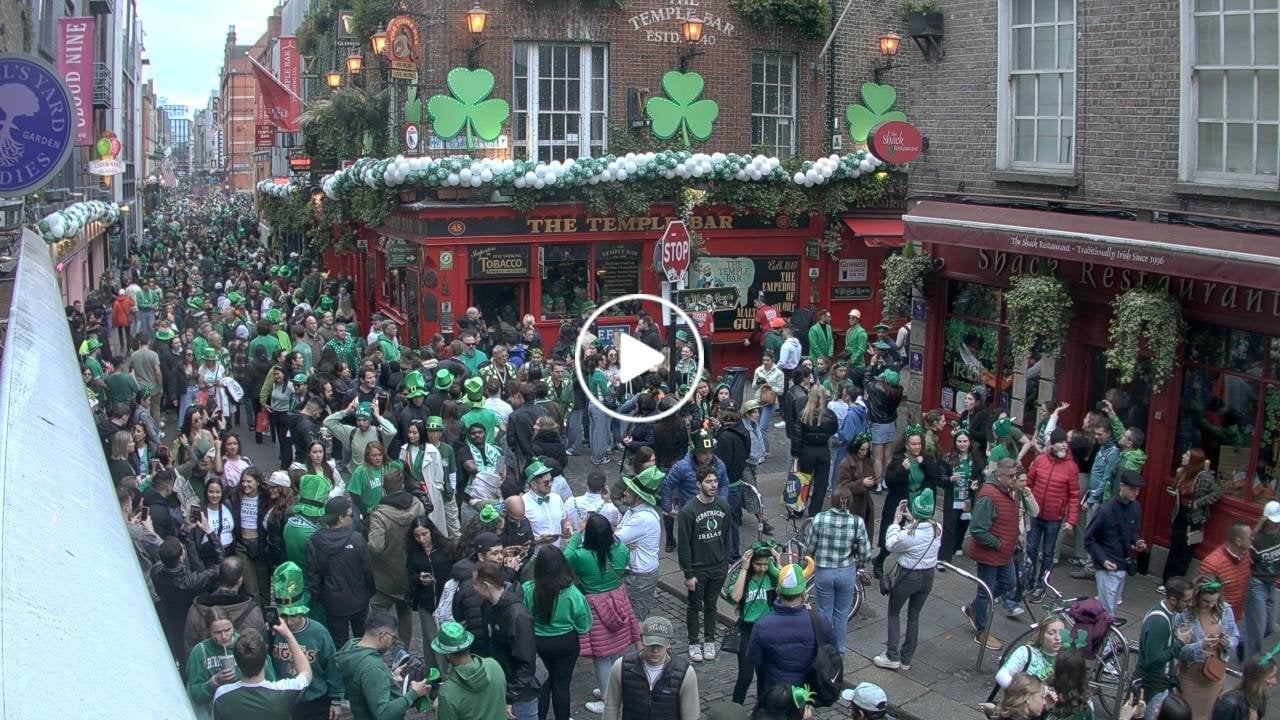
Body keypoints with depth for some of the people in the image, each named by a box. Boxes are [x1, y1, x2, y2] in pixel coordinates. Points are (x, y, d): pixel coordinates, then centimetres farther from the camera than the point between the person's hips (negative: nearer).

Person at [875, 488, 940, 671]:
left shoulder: (909, 533, -27)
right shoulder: (938, 529, -10)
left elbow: (891, 545, -9)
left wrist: (896, 523, -3)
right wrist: (912, 520, 5)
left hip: (908, 576, -5)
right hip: (928, 577, 5)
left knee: (893, 613, 14)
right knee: (914, 616, 17)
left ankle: (892, 657, 12)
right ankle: (906, 659, 24)